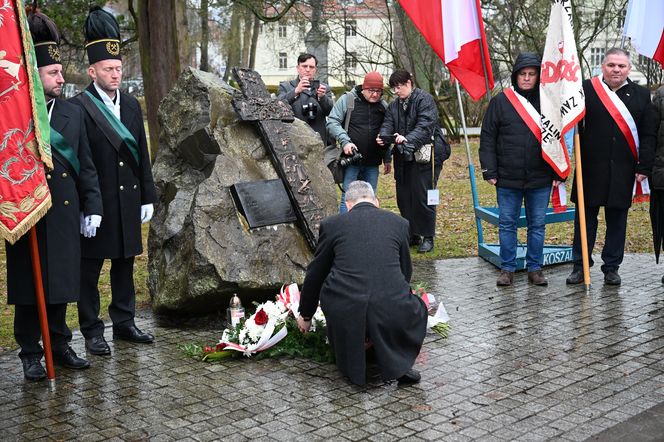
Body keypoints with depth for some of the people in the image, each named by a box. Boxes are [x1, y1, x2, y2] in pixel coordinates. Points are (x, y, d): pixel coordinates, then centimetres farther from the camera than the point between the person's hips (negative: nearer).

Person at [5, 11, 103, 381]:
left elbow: (86, 166, 10)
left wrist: (92, 206, 6)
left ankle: (60, 345, 26)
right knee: (30, 288, 6)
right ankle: (31, 353, 17)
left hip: (66, 216, 4)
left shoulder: (73, 113, 8)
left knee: (61, 284, 13)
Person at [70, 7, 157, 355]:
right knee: (89, 268, 4)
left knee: (125, 264, 15)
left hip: (128, 202, 6)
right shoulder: (79, 108, -10)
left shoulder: (131, 105, 10)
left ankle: (124, 322, 27)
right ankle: (92, 331, 13)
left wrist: (147, 197, 11)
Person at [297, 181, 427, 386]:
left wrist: (306, 315, 35)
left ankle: (353, 365, 25)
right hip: (390, 311, 0)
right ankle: (395, 363, 12)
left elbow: (315, 274, 20)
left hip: (344, 313, 0)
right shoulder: (399, 223, 13)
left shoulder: (331, 224, 10)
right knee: (417, 311, 32)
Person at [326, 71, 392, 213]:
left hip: (372, 164, 4)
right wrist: (345, 141, -18)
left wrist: (387, 159, 16)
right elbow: (332, 122, -6)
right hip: (351, 159, -4)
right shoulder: (347, 100, -3)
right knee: (348, 198, -4)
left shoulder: (383, 106, 10)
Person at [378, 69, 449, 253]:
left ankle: (428, 237, 5)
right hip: (404, 158, 7)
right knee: (403, 197, 7)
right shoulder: (394, 105, 15)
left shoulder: (425, 100, -8)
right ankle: (412, 235, 19)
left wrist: (408, 139, -35)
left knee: (423, 197, -6)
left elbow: (425, 126, -21)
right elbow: (388, 124, 3)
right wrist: (383, 136, -20)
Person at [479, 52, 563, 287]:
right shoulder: (500, 101, 0)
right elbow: (487, 138, 1)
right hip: (507, 179, 0)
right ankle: (507, 268, 18)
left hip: (540, 179, 1)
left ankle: (535, 268, 20)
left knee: (537, 225, 9)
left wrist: (558, 173, 3)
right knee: (507, 224, 7)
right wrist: (489, 171, -4)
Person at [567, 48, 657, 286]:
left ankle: (611, 268, 19)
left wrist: (644, 167, 0)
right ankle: (580, 266, 16)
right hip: (591, 168, -2)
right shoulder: (586, 90, 0)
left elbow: (648, 135, 6)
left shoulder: (641, 95, 7)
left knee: (617, 220, 8)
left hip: (623, 171, 2)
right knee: (586, 218, 5)